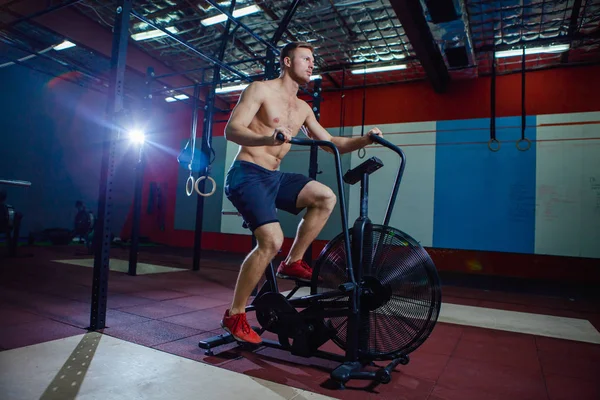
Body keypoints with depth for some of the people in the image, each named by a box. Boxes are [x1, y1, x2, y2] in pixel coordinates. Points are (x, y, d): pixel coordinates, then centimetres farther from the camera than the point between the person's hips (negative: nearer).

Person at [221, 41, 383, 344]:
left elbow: (330, 143, 15)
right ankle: (234, 315, -7)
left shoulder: (302, 108, 16)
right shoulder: (260, 90, -5)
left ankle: (293, 262, 1)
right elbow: (231, 130, -17)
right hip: (247, 175, -7)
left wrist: (364, 140, -1)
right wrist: (268, 139, -36)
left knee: (326, 197, -10)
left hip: (274, 177, 7)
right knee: (272, 241, -22)